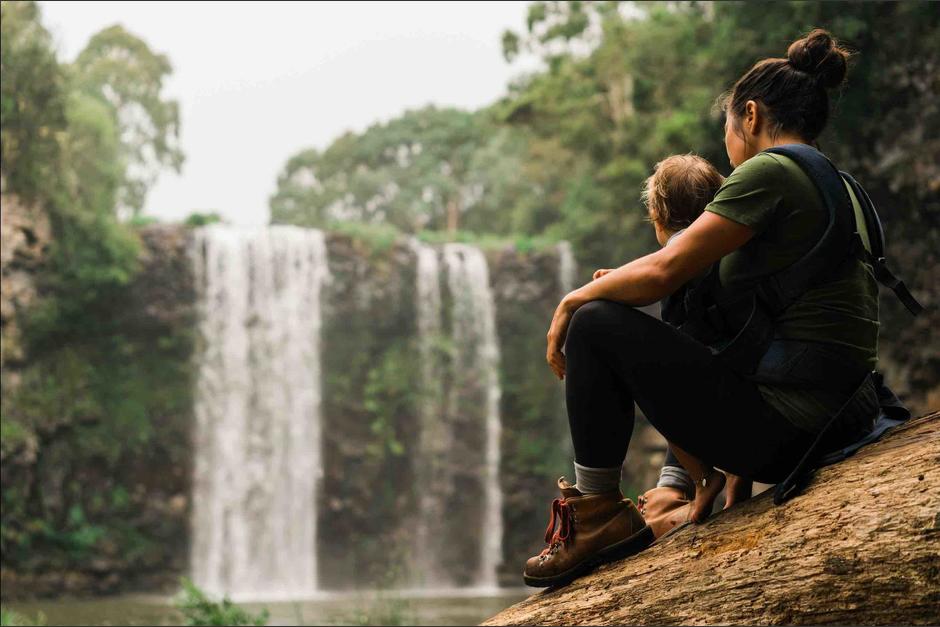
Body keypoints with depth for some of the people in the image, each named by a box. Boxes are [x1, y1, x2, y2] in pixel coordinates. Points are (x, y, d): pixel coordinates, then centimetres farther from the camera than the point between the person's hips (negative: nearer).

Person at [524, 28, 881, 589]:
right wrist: (624, 285, 22)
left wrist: (573, 301, 2)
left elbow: (665, 271, -15)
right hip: (839, 421, 10)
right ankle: (708, 482, 16)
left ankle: (600, 514, 1)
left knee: (594, 324, -3)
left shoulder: (768, 172, -10)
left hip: (782, 429, -10)